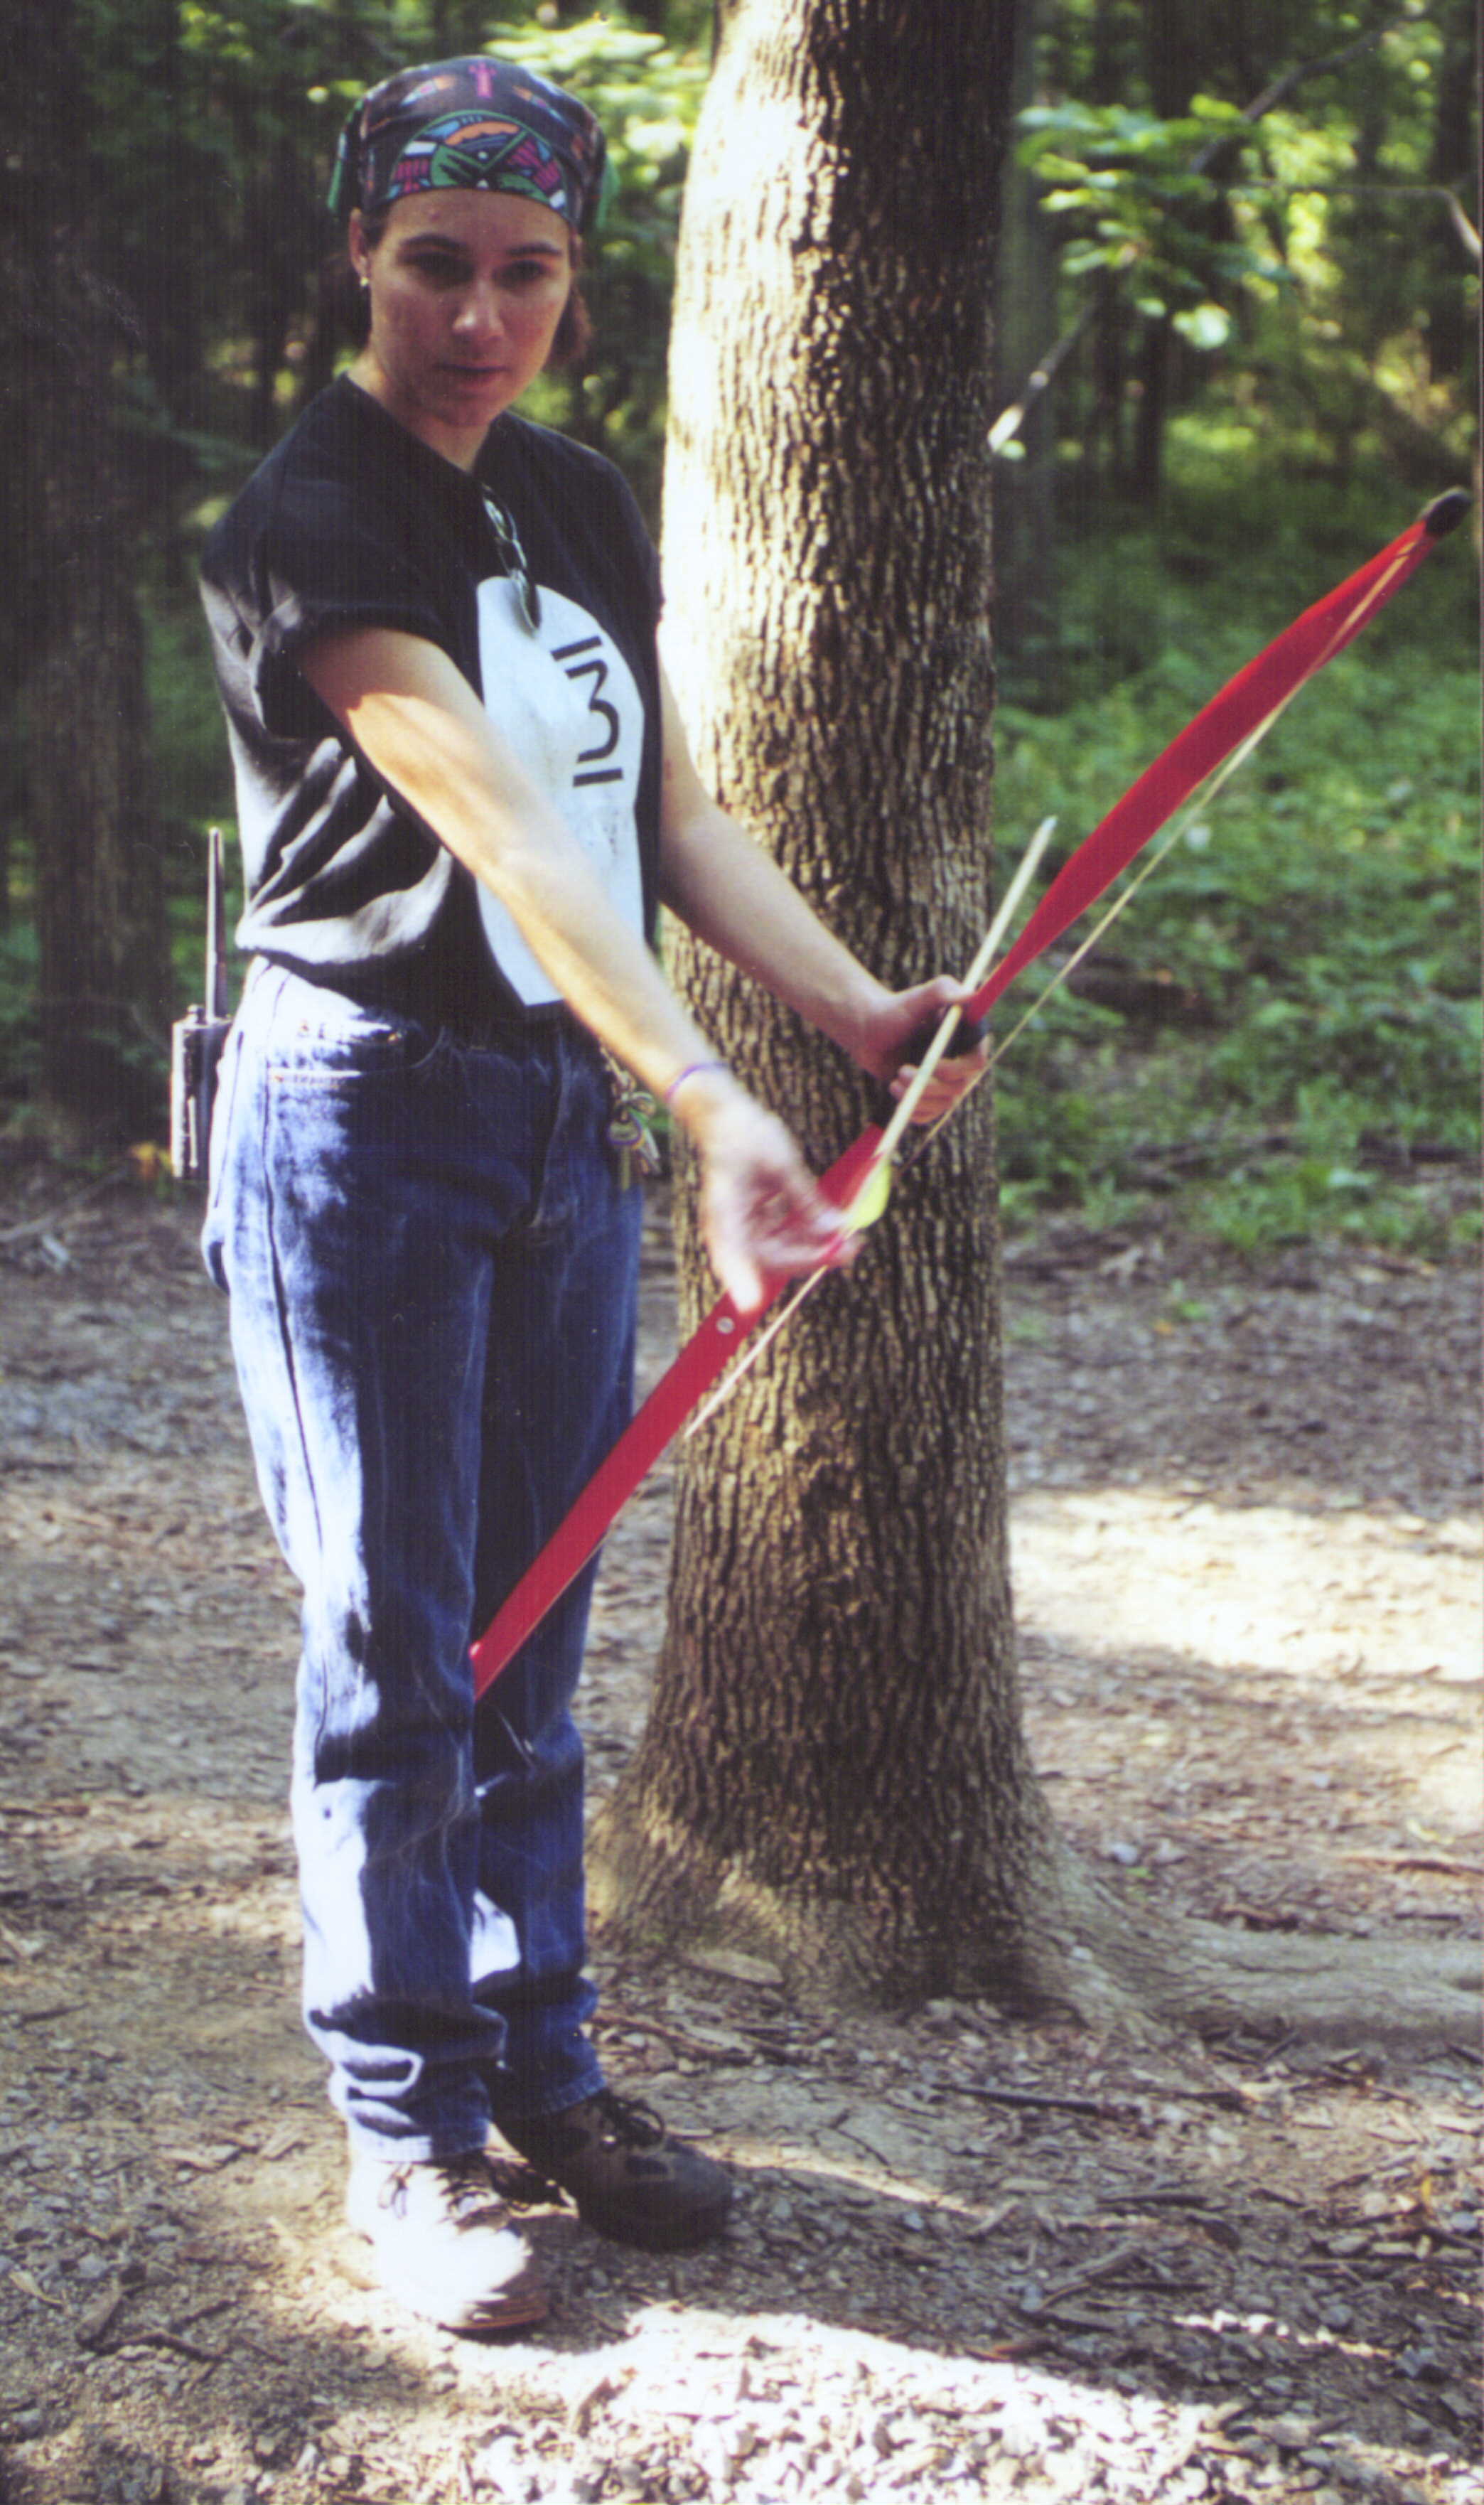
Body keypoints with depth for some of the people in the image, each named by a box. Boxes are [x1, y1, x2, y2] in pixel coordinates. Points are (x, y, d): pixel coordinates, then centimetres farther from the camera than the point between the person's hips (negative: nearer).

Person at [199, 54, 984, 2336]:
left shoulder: (589, 512, 11)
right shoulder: (310, 524, -15)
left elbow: (670, 817, 12)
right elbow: (505, 841, -28)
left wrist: (855, 1002, -4)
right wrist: (713, 1107, -38)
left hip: (565, 1120, 7)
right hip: (364, 1117, -6)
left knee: (531, 1638, 14)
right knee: (398, 1650, 0)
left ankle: (540, 2064, 26)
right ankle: (409, 2126, 13)